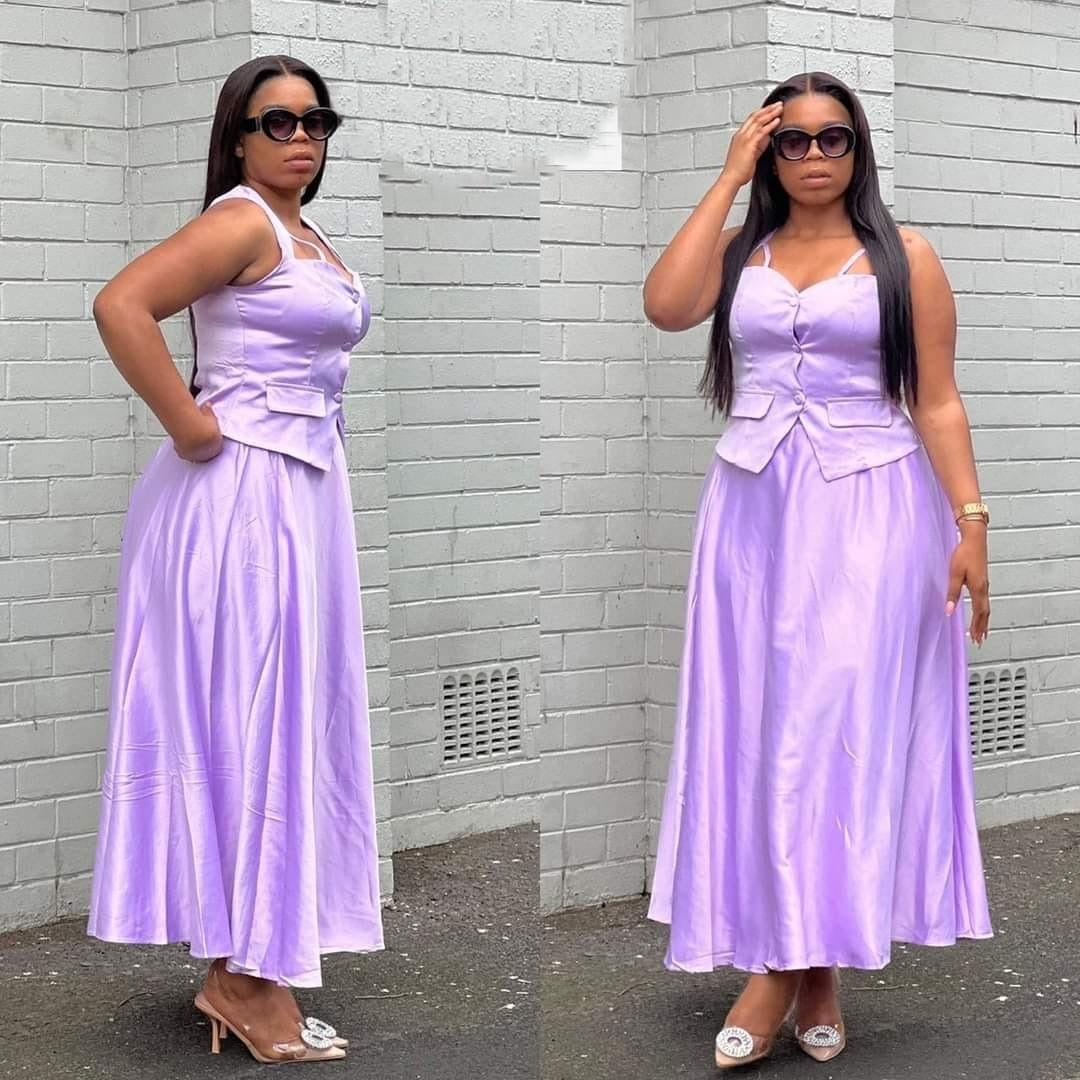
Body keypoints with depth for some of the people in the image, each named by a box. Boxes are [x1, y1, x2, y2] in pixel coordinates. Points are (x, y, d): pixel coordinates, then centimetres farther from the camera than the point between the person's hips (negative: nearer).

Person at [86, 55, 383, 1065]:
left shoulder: (303, 233, 16)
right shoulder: (241, 220, -13)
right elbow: (120, 305, -26)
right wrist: (192, 429, -21)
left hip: (303, 488, 10)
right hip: (241, 488, -9)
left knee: (278, 719, 11)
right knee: (251, 718, -5)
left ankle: (241, 969, 19)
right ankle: (246, 979, 3)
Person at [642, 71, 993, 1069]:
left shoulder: (904, 255, 3)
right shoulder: (739, 250, 10)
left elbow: (938, 402, 0)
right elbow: (664, 307, -11)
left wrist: (971, 522, -10)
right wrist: (729, 179, -5)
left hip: (869, 510, -3)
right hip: (753, 510, 3)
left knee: (840, 717, -7)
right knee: (759, 722, 3)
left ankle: (793, 963, -2)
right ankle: (807, 964, 11)